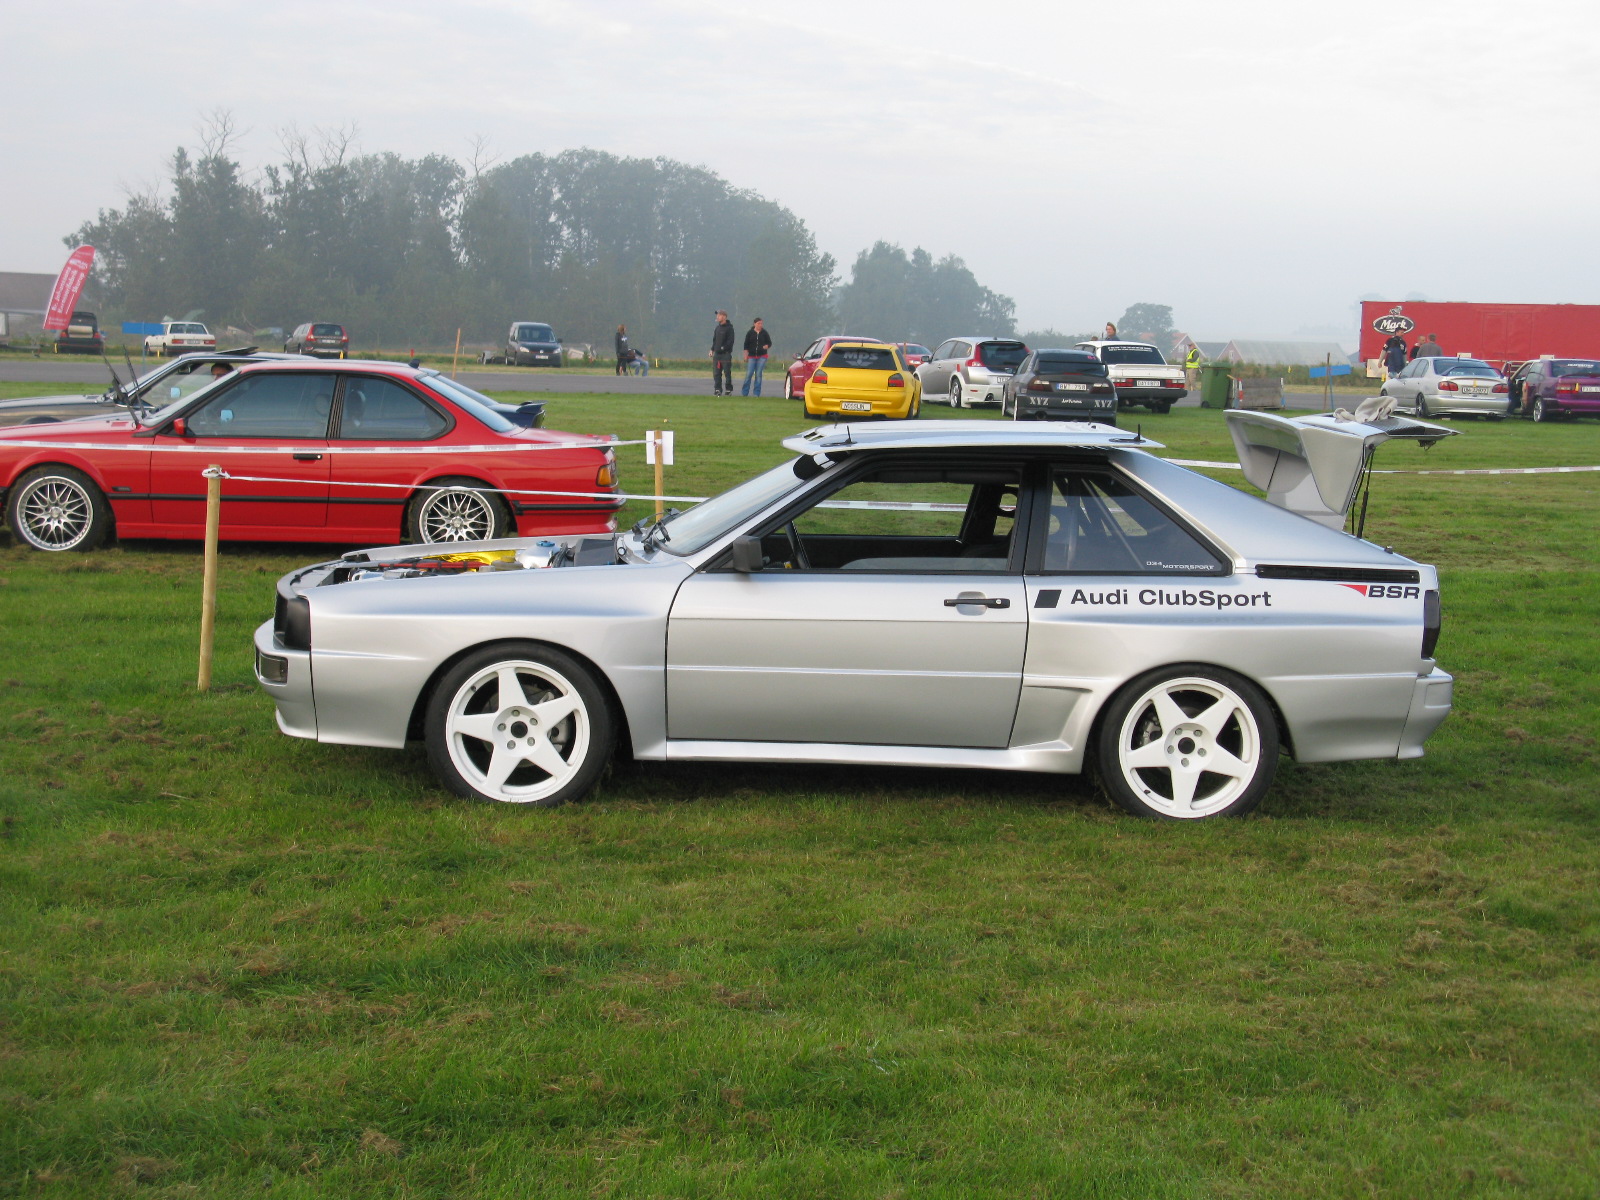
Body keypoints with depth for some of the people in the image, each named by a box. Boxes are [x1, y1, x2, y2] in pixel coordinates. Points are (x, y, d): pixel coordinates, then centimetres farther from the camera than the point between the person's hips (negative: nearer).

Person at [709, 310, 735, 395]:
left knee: (727, 373, -1)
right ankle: (717, 389, 9)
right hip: (717, 354, 7)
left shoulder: (729, 328, -7)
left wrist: (723, 347, -23)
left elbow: (730, 341, -14)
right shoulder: (717, 327, 15)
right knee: (716, 373, 4)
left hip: (726, 354, -7)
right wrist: (712, 349, 9)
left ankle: (728, 389, 6)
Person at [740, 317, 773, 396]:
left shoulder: (764, 333, 5)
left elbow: (769, 343, 11)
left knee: (758, 374, -1)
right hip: (752, 356, 0)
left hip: (762, 357, 0)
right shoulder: (750, 333, 4)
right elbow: (746, 345, 6)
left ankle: (757, 393, 4)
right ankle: (744, 392, 3)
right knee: (749, 374, -6)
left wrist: (766, 346, -12)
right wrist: (745, 355, -1)